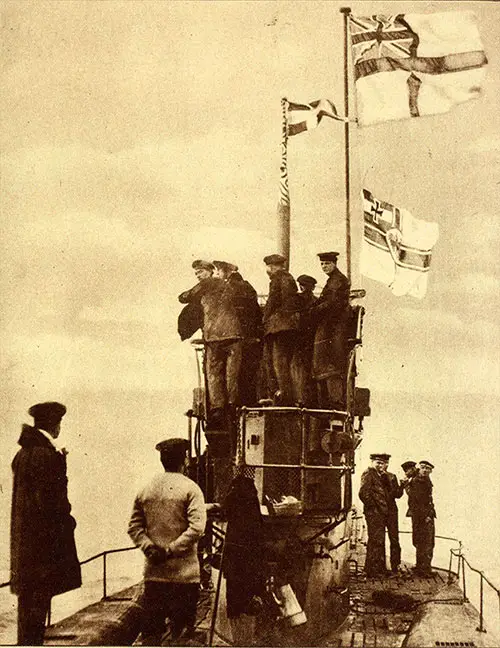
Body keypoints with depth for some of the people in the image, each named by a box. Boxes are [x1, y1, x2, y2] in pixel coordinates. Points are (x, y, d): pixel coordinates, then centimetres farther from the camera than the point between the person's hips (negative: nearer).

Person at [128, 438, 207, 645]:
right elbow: (197, 527, -17)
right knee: (183, 629, 4)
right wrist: (171, 550, -13)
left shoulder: (145, 490, 8)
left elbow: (134, 526, 5)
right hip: (184, 572, -4)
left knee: (151, 630, 8)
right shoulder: (190, 488, -7)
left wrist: (150, 548, -3)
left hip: (153, 572, 4)